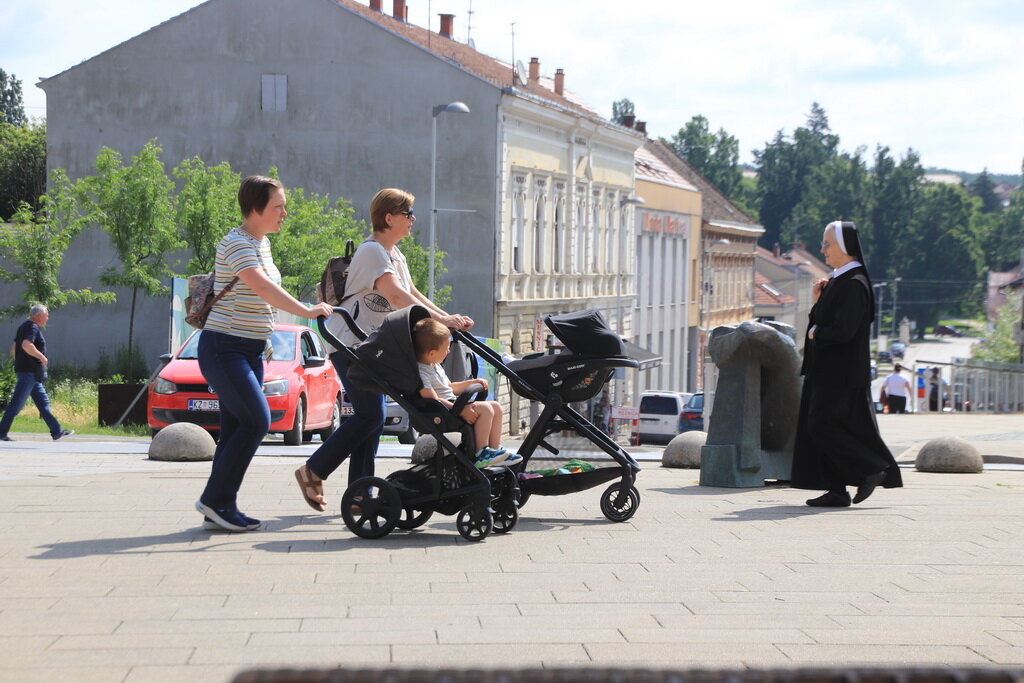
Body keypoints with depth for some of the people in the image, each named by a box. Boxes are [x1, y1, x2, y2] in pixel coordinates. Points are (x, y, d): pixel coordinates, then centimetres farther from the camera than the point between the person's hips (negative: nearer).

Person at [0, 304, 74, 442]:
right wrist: (42, 357, -20)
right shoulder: (32, 327, -13)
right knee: (17, 403, -6)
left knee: (43, 402, 9)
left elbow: (15, 347, 23)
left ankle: (57, 432, 10)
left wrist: (18, 364, 26)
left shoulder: (24, 326, 18)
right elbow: (26, 345, -29)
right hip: (29, 372, -11)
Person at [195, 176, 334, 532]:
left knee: (237, 428, 6)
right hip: (223, 348, -9)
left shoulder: (262, 243, 14)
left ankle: (221, 509, 8)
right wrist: (307, 311, -34)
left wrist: (262, 346, 23)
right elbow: (262, 287, -30)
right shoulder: (236, 244, -15)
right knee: (256, 421, -15)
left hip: (250, 350, 9)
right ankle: (216, 499, -7)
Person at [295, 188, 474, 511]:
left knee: (372, 417, 5)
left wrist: (448, 318, 3)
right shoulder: (372, 251, -17)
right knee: (370, 416, -14)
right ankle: (313, 472, -4)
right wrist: (439, 319, -31)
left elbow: (412, 292, 16)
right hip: (349, 342, -10)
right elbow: (396, 296, -28)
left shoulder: (394, 254, 16)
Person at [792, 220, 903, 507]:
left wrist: (815, 333, -7)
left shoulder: (853, 284, -16)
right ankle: (837, 490, 7)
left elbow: (843, 331, -23)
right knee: (822, 427, 6)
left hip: (841, 372, -10)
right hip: (828, 370, 10)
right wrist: (817, 302, 4)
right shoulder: (838, 281, 15)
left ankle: (872, 469, -3)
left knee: (821, 425, -11)